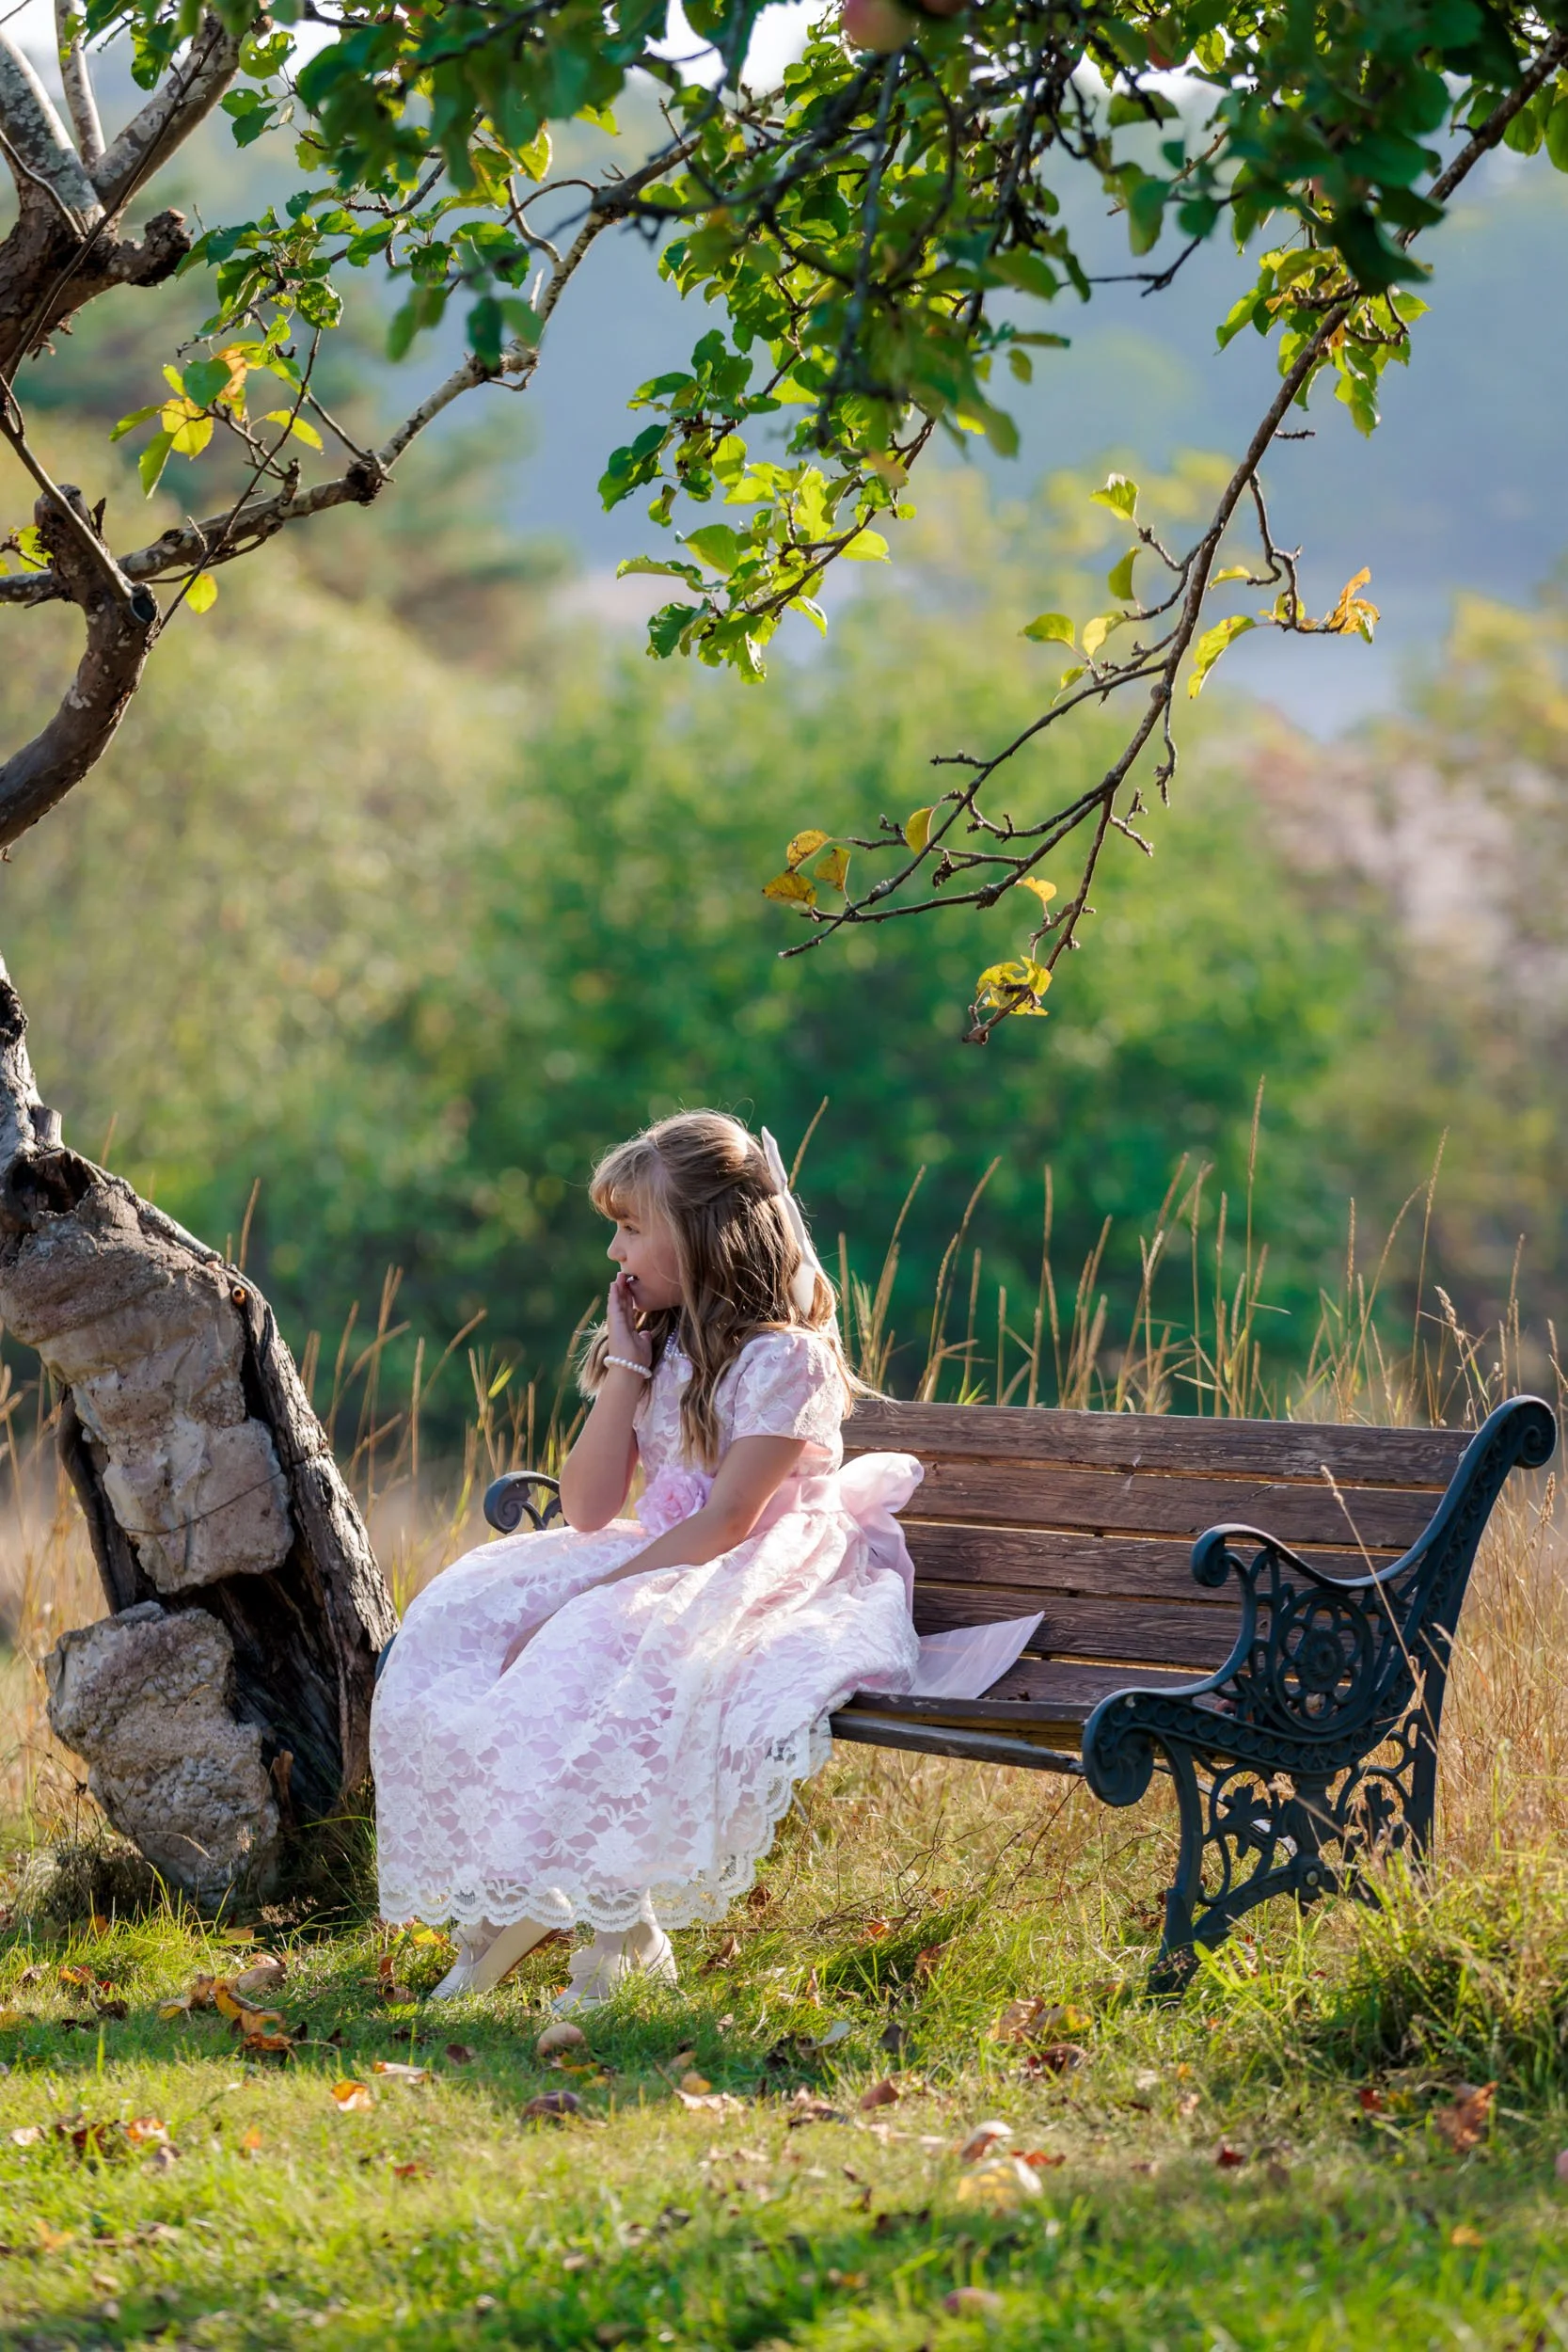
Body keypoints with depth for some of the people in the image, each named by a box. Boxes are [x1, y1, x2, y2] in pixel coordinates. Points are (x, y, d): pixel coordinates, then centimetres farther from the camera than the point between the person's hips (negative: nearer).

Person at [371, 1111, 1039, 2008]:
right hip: (654, 1568, 8)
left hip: (760, 1583, -8)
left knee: (590, 1660, -36)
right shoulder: (657, 1345, 13)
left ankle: (624, 1930, -23)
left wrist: (592, 1602, -24)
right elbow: (589, 1511, 4)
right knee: (456, 1628, -14)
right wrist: (625, 1368, -2)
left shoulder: (783, 1359, -12)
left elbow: (724, 1524, -20)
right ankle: (499, 1903, -16)